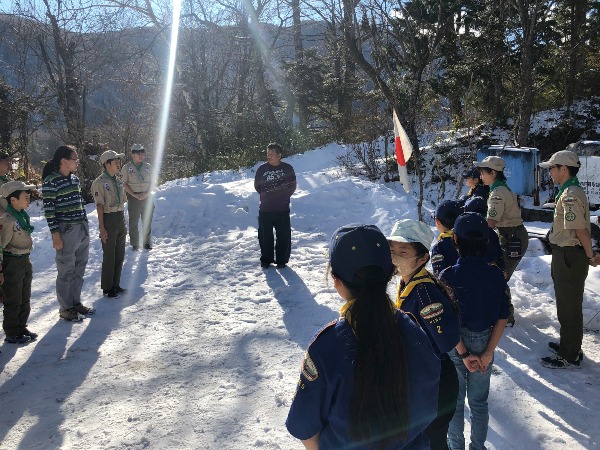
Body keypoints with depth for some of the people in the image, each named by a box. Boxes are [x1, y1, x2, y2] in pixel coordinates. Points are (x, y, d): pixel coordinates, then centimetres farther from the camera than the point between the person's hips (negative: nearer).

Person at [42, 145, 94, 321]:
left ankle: (76, 302, 27)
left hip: (83, 229, 8)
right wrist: (55, 234, -16)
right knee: (66, 270, 1)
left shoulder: (74, 179, 11)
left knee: (79, 268, 14)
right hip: (66, 231, -8)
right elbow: (48, 210, -13)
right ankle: (65, 308, 13)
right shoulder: (51, 181, -12)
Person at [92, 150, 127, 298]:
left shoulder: (118, 181, 11)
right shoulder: (99, 182, -12)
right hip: (109, 220, -7)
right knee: (109, 257, 1)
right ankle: (107, 288, 14)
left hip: (120, 220, 7)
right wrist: (102, 228, -18)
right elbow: (99, 206, -15)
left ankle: (116, 285, 26)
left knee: (120, 255, 13)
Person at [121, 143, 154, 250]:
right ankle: (134, 244, 14)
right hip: (133, 197, -3)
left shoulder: (147, 167, 6)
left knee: (147, 221, 9)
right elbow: (124, 184, -4)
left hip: (147, 196, 3)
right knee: (133, 222, 3)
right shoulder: (127, 168, -2)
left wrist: (147, 193, -8)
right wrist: (134, 195, -13)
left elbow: (151, 182, 8)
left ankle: (147, 242, 22)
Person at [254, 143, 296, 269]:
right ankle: (266, 259, 21)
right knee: (265, 236, 8)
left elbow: (292, 186, 8)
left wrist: (284, 196, 3)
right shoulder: (262, 169, 0)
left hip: (283, 209, -1)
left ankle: (282, 260, 14)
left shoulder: (288, 168, -2)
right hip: (265, 210, 1)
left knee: (284, 235, 2)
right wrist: (266, 196, 7)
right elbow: (257, 186, 12)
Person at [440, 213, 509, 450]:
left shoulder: (448, 276, -20)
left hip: (454, 346, -2)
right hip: (483, 345, 2)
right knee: (479, 401, 20)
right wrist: (487, 353, -5)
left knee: (455, 401, 18)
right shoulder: (495, 275, -11)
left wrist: (464, 355, -6)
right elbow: (502, 318, -8)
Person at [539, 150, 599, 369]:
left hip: (569, 257, -11)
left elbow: (580, 230, -23)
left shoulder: (570, 195, -22)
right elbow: (580, 228, 15)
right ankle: (570, 345, 37)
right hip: (566, 255, 11)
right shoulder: (571, 192, 12)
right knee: (568, 304, 22)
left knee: (569, 307, 0)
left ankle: (570, 357, 11)